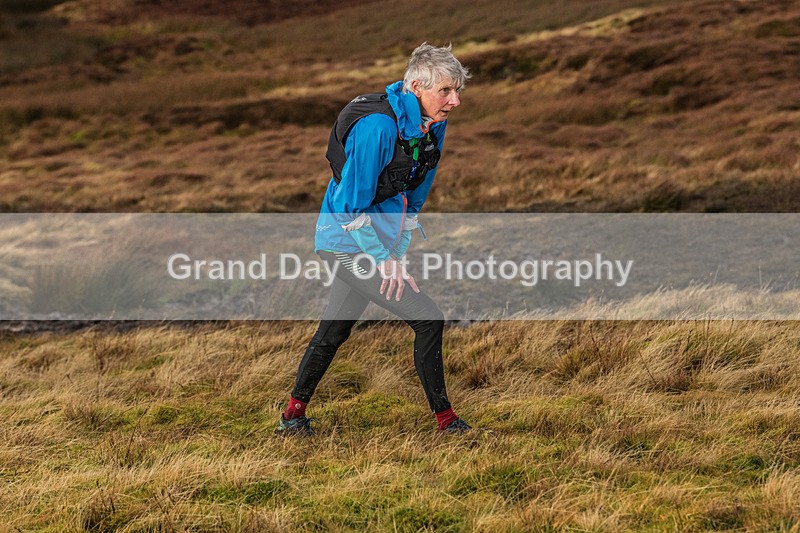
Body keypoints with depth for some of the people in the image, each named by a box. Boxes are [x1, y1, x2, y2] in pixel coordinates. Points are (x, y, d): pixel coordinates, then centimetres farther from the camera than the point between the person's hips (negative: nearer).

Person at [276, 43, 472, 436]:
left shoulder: (433, 127, 1)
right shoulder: (378, 126, -26)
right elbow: (351, 205, -23)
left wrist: (397, 254, 6)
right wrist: (384, 260, -18)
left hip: (362, 245, 9)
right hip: (350, 243, -9)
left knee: (334, 331, 20)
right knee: (428, 319, -11)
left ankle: (293, 417, 34)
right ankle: (445, 421, -1)